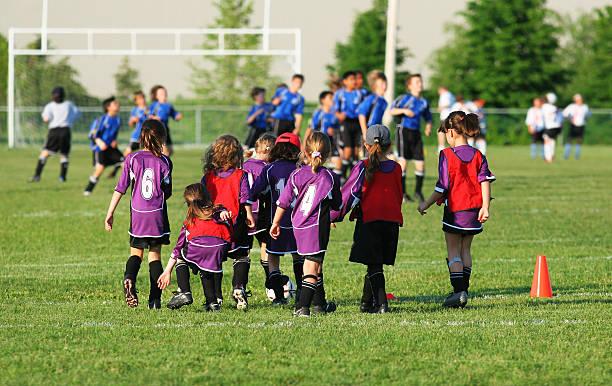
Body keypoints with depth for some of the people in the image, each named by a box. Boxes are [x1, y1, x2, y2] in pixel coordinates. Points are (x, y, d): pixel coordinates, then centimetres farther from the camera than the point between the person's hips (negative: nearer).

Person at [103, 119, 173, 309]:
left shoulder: (132, 158, -2)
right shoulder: (164, 161, -3)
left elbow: (120, 188, -3)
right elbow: (167, 192, 0)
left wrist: (110, 213, 1)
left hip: (138, 214, 0)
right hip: (158, 215, 0)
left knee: (136, 252, 11)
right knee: (155, 254, 9)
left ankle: (129, 279, -20)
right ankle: (155, 299, 4)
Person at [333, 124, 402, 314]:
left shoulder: (363, 167, -6)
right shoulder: (396, 168, 7)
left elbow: (349, 193, -5)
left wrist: (336, 216, 3)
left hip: (369, 220, -4)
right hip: (392, 220, 4)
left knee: (374, 265, -3)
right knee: (375, 264, 13)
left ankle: (381, 303, -16)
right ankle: (367, 302, 21)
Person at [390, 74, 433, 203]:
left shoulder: (424, 102, 12)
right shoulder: (405, 98, -3)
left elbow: (428, 117, 24)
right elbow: (392, 110, -8)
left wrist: (428, 127, 4)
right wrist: (404, 110, -22)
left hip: (416, 133, 5)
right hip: (404, 130, -5)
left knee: (420, 162, 0)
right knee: (403, 161, -8)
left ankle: (418, 190, 17)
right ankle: (402, 192, -1)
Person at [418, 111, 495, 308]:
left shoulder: (447, 155, -11)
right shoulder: (478, 155, 2)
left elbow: (442, 188, -11)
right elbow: (485, 181, -4)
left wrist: (426, 205, 0)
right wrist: (485, 207, -3)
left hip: (454, 209, -5)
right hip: (473, 210, 5)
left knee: (453, 252, 2)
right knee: (465, 250, 15)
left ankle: (458, 291, -8)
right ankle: (464, 290, 16)